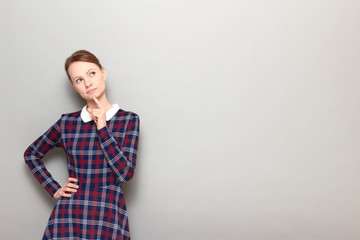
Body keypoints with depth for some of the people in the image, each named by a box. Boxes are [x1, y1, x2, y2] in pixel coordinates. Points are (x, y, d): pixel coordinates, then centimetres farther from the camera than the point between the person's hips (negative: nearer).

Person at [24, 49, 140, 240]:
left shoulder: (128, 120, -3)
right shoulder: (67, 122, 2)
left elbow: (125, 173, -11)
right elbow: (31, 154, 16)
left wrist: (102, 128, -13)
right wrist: (54, 190, 5)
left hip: (109, 217, -1)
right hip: (67, 216, 1)